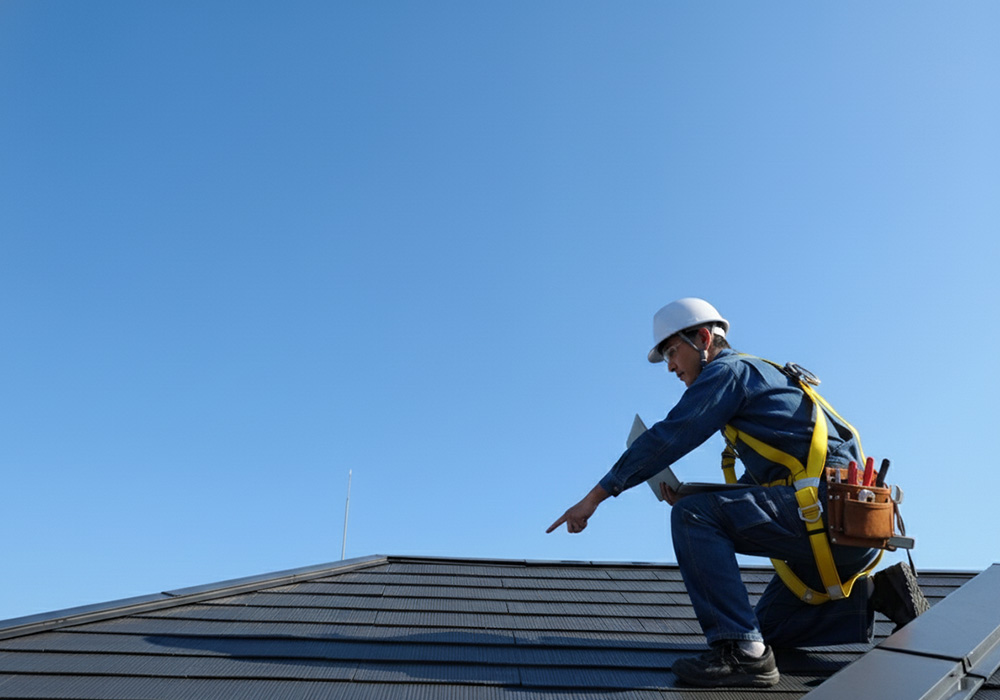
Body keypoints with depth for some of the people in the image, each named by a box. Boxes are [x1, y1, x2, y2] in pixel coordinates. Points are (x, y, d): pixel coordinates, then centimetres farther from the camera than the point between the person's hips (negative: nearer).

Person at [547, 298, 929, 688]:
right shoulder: (757, 377, 26)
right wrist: (692, 494, 13)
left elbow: (668, 437, -12)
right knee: (769, 626, 18)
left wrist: (597, 496, -9)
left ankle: (740, 651, -19)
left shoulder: (729, 370, -3)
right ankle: (879, 594, 15)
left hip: (829, 509, -10)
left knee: (693, 517, -18)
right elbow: (758, 482, 26)